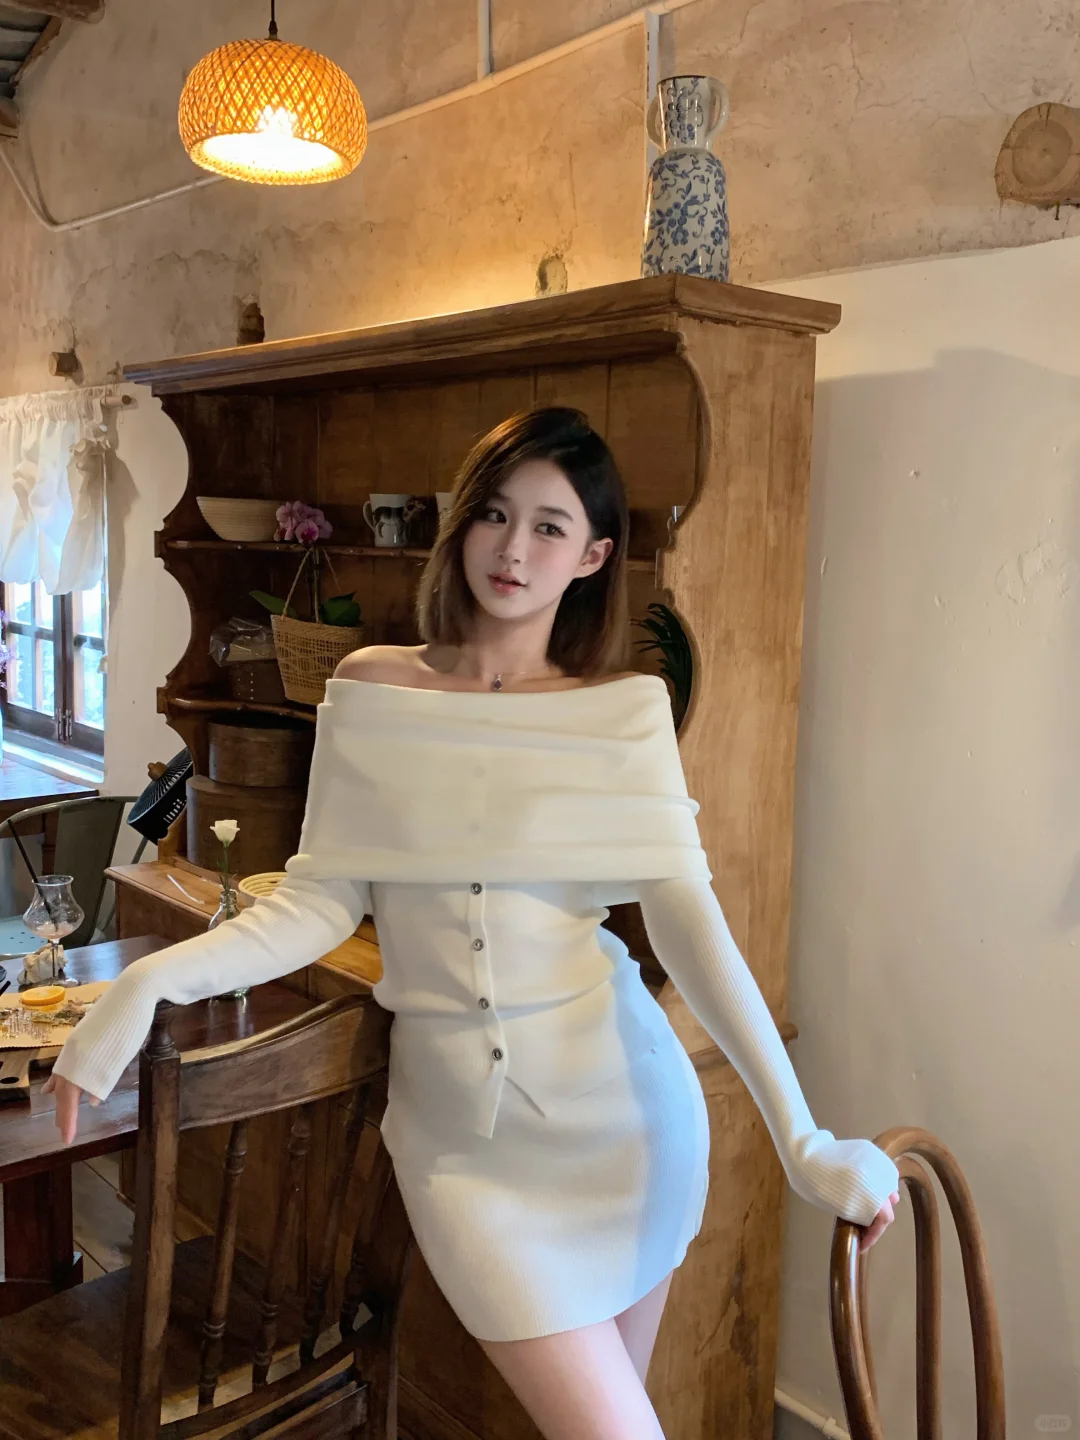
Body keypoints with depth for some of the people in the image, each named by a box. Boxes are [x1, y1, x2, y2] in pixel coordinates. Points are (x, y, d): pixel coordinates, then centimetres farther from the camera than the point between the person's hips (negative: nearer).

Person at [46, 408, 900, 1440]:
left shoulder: (627, 712, -3)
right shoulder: (373, 691, 0)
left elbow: (687, 918, -10)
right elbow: (321, 901, -3)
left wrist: (802, 1139, -17)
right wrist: (149, 982, -16)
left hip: (615, 1098, 1)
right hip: (456, 1118, 0)